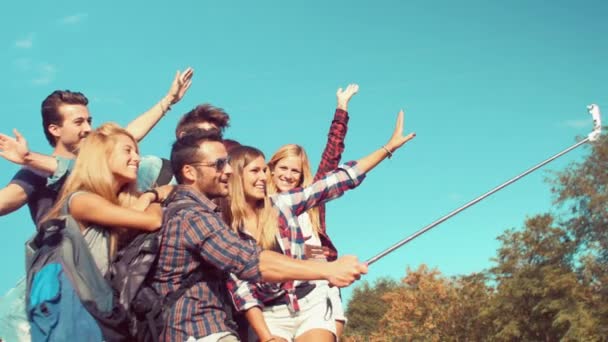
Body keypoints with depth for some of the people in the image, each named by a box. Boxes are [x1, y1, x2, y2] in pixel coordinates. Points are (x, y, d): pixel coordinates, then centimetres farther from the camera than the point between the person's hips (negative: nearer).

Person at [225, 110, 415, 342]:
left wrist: (388, 147, 3)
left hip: (311, 306, 1)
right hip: (270, 317, -1)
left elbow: (337, 181, 3)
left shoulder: (281, 205, 2)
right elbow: (239, 287, -7)